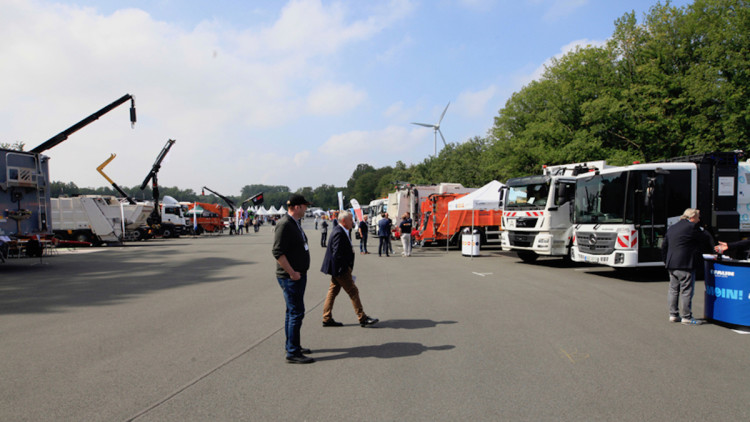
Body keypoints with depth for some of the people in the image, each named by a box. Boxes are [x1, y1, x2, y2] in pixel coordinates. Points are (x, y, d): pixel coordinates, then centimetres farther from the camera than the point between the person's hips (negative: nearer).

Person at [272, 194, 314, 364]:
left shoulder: (295, 223, 14)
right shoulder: (284, 225, -18)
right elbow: (278, 252, -23)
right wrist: (292, 273, -22)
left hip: (299, 275, 10)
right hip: (290, 277, -10)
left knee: (293, 311, 18)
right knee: (296, 313, -8)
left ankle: (291, 345, 29)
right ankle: (293, 352, -2)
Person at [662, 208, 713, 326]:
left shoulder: (672, 228, 17)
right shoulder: (692, 227, -8)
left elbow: (664, 246, 18)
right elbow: (706, 240, 0)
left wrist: (666, 261, 22)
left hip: (671, 265, 8)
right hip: (685, 264, -8)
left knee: (673, 289, 12)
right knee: (686, 291, -3)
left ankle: (673, 314, 16)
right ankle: (686, 317, 1)